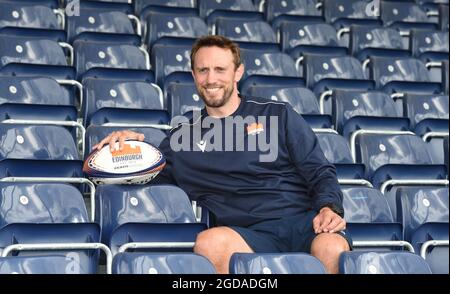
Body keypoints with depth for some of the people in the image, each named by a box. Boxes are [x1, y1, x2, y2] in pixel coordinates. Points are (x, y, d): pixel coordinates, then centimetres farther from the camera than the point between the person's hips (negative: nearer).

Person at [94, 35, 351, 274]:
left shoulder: (278, 115, 18)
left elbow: (320, 173, 13)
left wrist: (328, 208, -7)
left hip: (304, 219, -1)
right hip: (251, 232, 1)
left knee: (332, 248, -37)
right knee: (209, 243, -35)